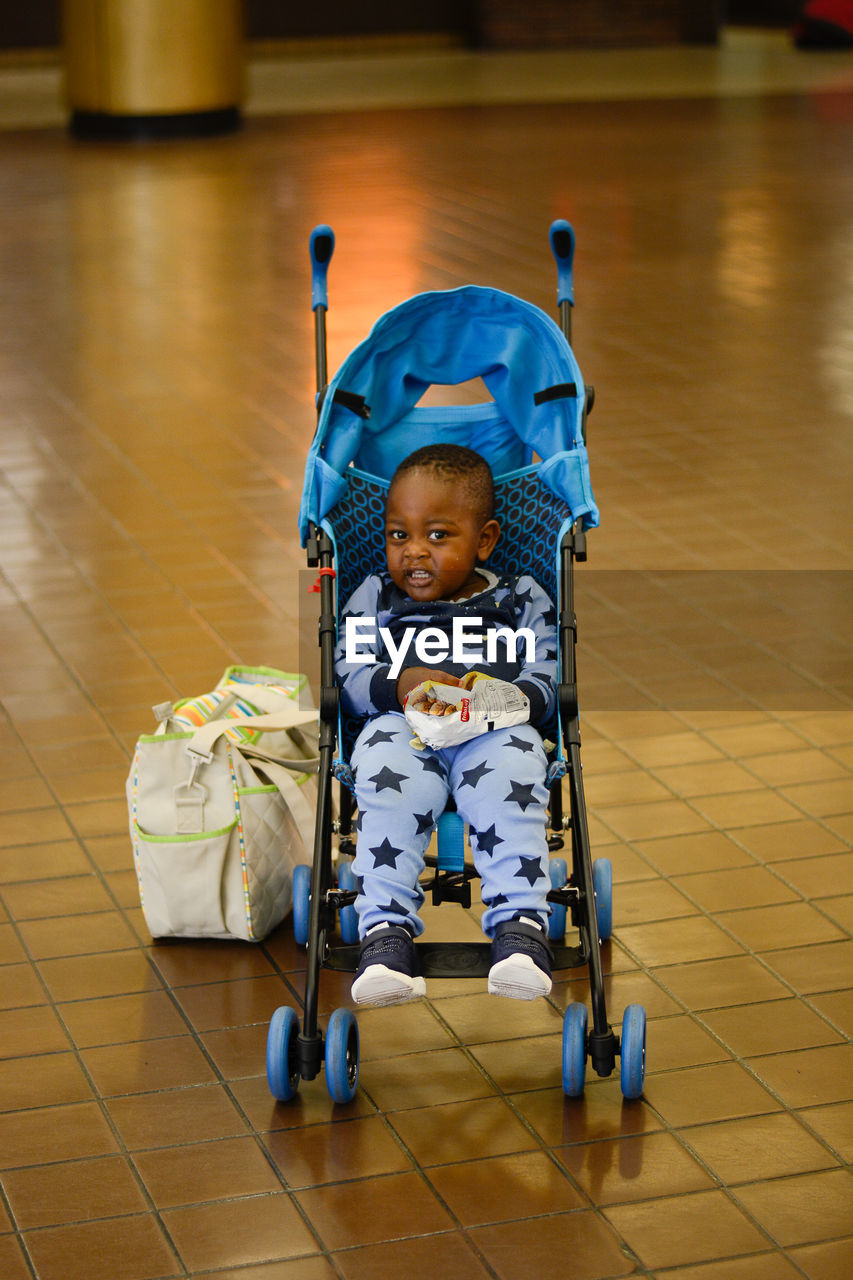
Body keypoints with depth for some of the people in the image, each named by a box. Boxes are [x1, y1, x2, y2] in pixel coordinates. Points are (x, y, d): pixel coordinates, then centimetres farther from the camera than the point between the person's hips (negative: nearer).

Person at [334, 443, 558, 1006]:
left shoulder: (523, 601, 21)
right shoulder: (374, 597, 25)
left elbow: (546, 686, 10)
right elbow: (348, 678, 11)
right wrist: (399, 684, -11)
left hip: (497, 730, 0)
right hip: (402, 728, 1)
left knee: (512, 767, -36)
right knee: (389, 786, -35)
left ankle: (521, 922, -40)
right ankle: (386, 928, -39)